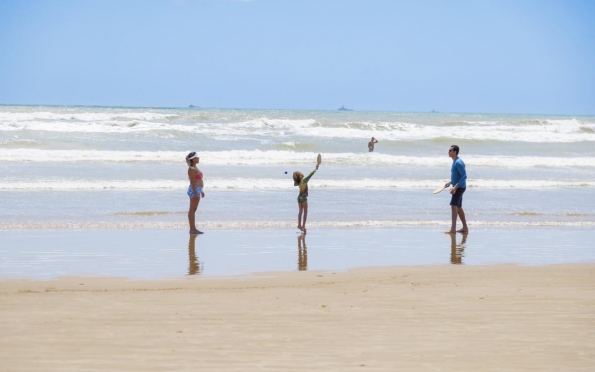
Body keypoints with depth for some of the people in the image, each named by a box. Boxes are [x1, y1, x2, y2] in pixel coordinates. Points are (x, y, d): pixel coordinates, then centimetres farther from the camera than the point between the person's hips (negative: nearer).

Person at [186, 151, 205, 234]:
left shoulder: (194, 168, 16)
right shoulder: (192, 169, -15)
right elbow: (192, 182, -19)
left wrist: (201, 191, 24)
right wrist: (195, 193, -22)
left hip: (197, 189, 11)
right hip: (194, 190, -11)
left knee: (193, 209, 12)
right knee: (192, 209, -7)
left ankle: (193, 228, 17)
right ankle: (192, 229, -6)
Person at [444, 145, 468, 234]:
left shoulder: (458, 163, -18)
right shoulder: (455, 161, 14)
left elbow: (464, 176, -24)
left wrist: (455, 187, -27)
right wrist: (450, 182, 17)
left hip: (459, 187, -11)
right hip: (457, 187, 11)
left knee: (453, 206, -17)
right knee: (459, 207, 15)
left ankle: (453, 229, -23)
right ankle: (465, 228, 21)